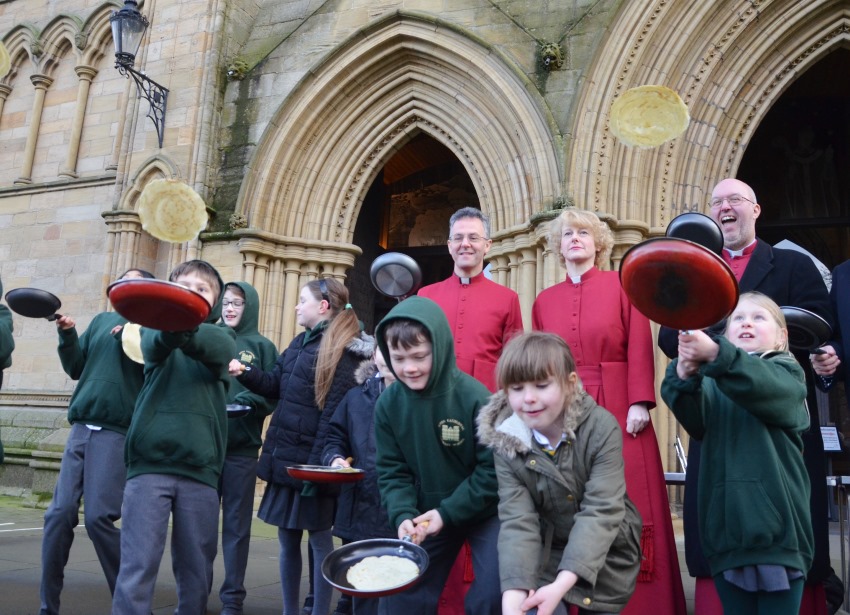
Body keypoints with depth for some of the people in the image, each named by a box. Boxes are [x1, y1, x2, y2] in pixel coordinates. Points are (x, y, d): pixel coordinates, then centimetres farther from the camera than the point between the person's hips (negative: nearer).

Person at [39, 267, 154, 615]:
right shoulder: (102, 320, 19)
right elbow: (76, 369, 18)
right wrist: (67, 335, 3)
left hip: (117, 431, -5)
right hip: (81, 427, 5)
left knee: (98, 518, -10)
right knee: (59, 514, 1)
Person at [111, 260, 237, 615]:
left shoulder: (222, 336, 10)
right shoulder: (155, 326, 10)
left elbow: (220, 347, -15)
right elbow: (154, 343, -14)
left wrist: (186, 329, -36)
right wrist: (170, 327, -38)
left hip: (200, 469, 1)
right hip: (149, 462, -1)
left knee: (196, 572, 7)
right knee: (137, 566, -5)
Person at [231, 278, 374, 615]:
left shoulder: (343, 352, -13)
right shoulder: (300, 342, 14)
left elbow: (333, 416, -18)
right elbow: (274, 385, 12)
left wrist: (317, 465, -20)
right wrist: (245, 373, -6)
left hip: (311, 461, -8)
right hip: (285, 457, 8)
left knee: (319, 540, 5)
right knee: (287, 539, 15)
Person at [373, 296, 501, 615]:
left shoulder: (474, 397, -23)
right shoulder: (388, 404, -10)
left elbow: (494, 470, -17)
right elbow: (392, 472, -3)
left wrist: (448, 513, -18)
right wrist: (403, 515, -19)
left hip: (484, 512, -3)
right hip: (427, 516, 4)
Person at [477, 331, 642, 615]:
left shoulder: (601, 428, -21)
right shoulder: (505, 444, -15)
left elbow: (601, 512, -25)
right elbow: (517, 522, -19)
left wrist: (561, 585, -35)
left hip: (607, 556, 0)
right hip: (546, 555, 1)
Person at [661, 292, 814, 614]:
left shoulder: (787, 372, 3)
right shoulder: (713, 379, 11)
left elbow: (762, 386, -22)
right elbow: (696, 420, -11)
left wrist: (715, 353, -40)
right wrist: (684, 375, -32)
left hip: (776, 526, -3)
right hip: (726, 526, 3)